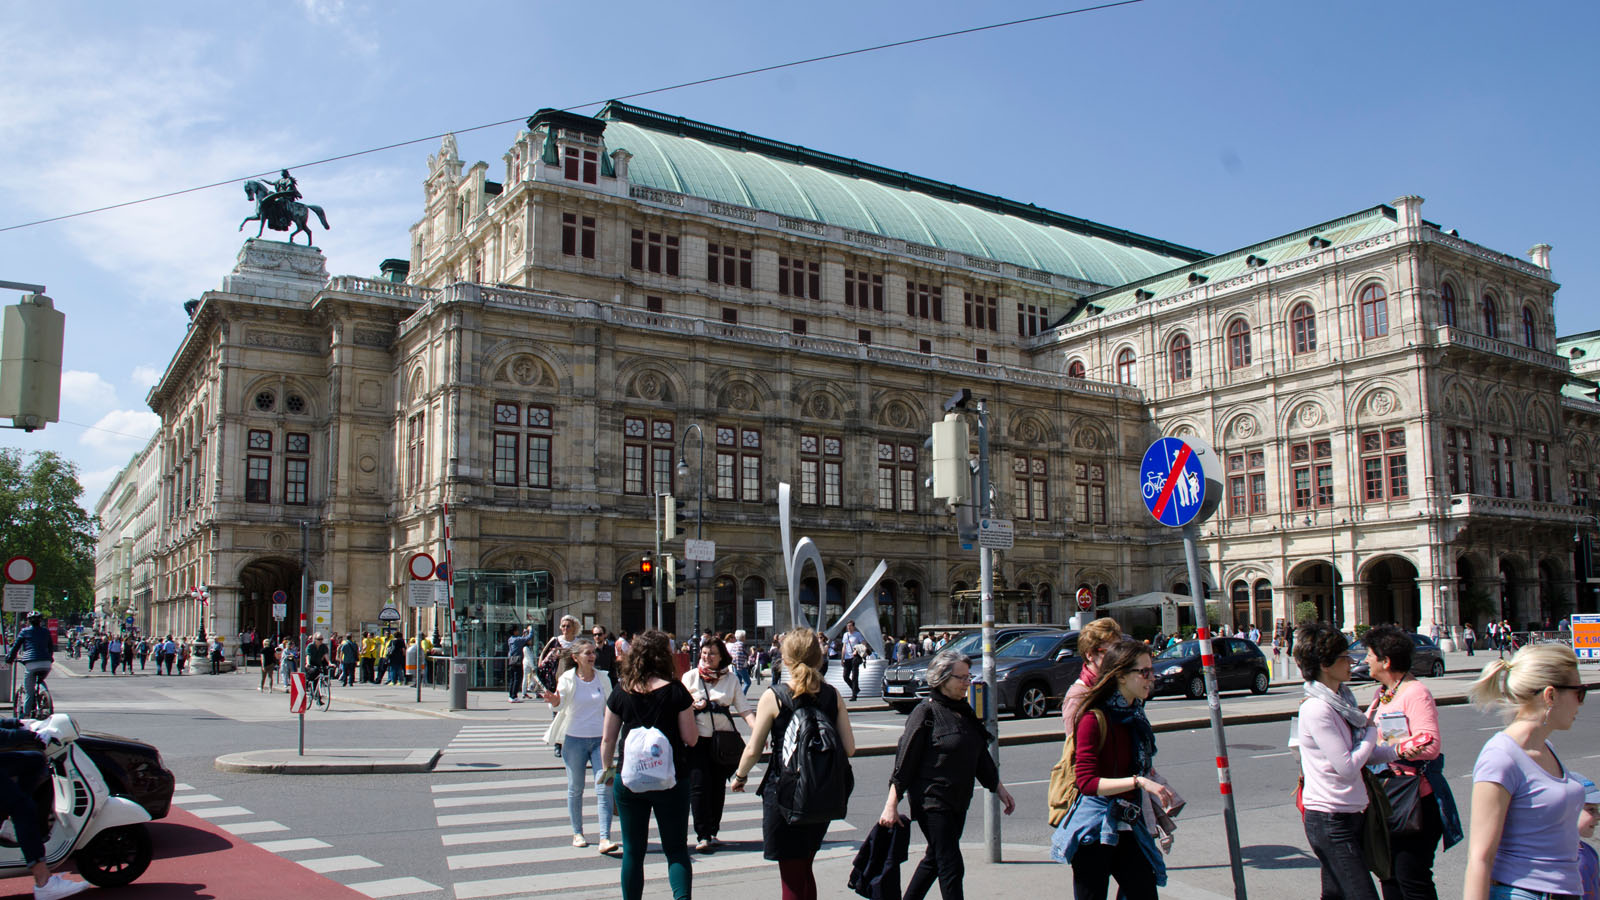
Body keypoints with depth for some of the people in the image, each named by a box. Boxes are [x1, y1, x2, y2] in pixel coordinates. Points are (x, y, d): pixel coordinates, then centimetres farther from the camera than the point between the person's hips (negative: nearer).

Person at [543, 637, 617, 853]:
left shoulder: (603, 678, 5)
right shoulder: (567, 679, -3)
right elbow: (560, 705, -17)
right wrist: (555, 702, -38)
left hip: (600, 739, 2)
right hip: (574, 739, -1)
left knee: (604, 789, -8)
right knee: (575, 789, 9)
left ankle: (605, 838, -9)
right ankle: (577, 833, 25)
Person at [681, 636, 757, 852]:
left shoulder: (731, 679, 8)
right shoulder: (690, 676, 6)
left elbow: (744, 708, 0)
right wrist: (693, 705, -13)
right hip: (697, 737, -2)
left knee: (718, 785, 7)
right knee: (699, 785, -8)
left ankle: (713, 832, 19)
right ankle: (702, 835, -3)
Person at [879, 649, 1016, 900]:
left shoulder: (965, 711, 10)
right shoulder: (926, 712, -13)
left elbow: (980, 756, 20)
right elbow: (904, 759, -13)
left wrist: (999, 788, 19)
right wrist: (892, 804, -15)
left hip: (958, 801, 8)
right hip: (932, 801, -8)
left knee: (935, 860, 16)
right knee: (951, 867, -8)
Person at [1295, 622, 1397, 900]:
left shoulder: (1342, 699, 10)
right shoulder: (1317, 709, -19)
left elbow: (1362, 752, 15)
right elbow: (1347, 768, -20)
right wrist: (1371, 731, -7)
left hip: (1351, 813, 9)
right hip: (1330, 821, -9)